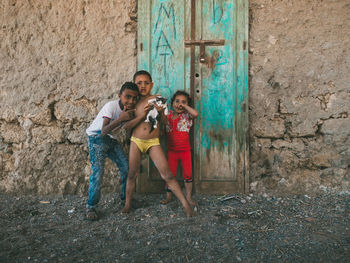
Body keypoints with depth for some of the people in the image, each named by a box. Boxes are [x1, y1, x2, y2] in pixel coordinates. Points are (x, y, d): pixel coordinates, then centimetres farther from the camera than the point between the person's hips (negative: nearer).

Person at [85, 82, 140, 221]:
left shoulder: (130, 109, -5)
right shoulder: (111, 106, -27)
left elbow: (129, 125, -15)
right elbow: (104, 131, -35)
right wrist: (120, 119, -46)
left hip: (111, 138, 7)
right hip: (97, 137, -6)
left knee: (126, 167, 2)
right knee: (98, 170, -20)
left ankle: (125, 197, 23)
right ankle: (91, 207, -10)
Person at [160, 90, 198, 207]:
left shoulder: (186, 116, -6)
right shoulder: (168, 115, 4)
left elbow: (195, 114, -26)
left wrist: (184, 105, -15)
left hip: (185, 150, -2)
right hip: (172, 150, 2)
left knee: (188, 174, 3)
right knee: (170, 174, 8)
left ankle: (188, 197, 16)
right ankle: (168, 196, 22)